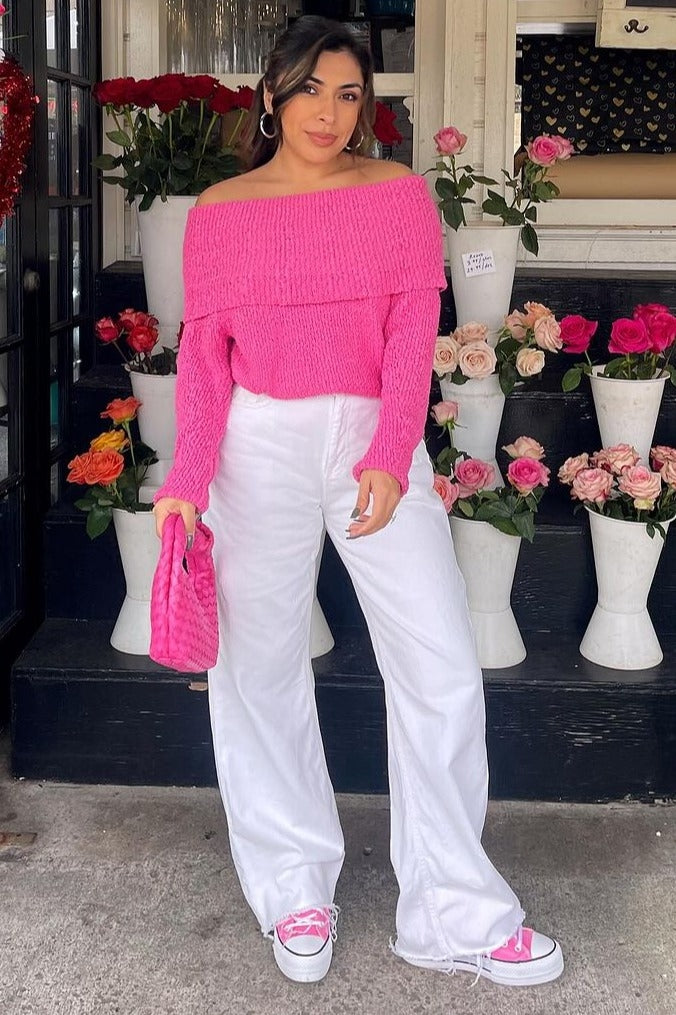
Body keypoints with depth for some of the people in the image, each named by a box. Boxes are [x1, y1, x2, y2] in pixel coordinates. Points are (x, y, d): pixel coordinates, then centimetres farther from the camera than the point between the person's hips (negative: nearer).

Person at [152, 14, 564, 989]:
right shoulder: (220, 211, 5)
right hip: (260, 447, 0)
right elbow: (204, 353, 2)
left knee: (443, 670, -4)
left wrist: (390, 460, -17)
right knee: (261, 670, 6)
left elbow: (413, 332, -4)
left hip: (378, 441, 0)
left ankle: (457, 914, 8)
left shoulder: (399, 193, 4)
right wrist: (188, 477, -11)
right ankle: (295, 889, 24)